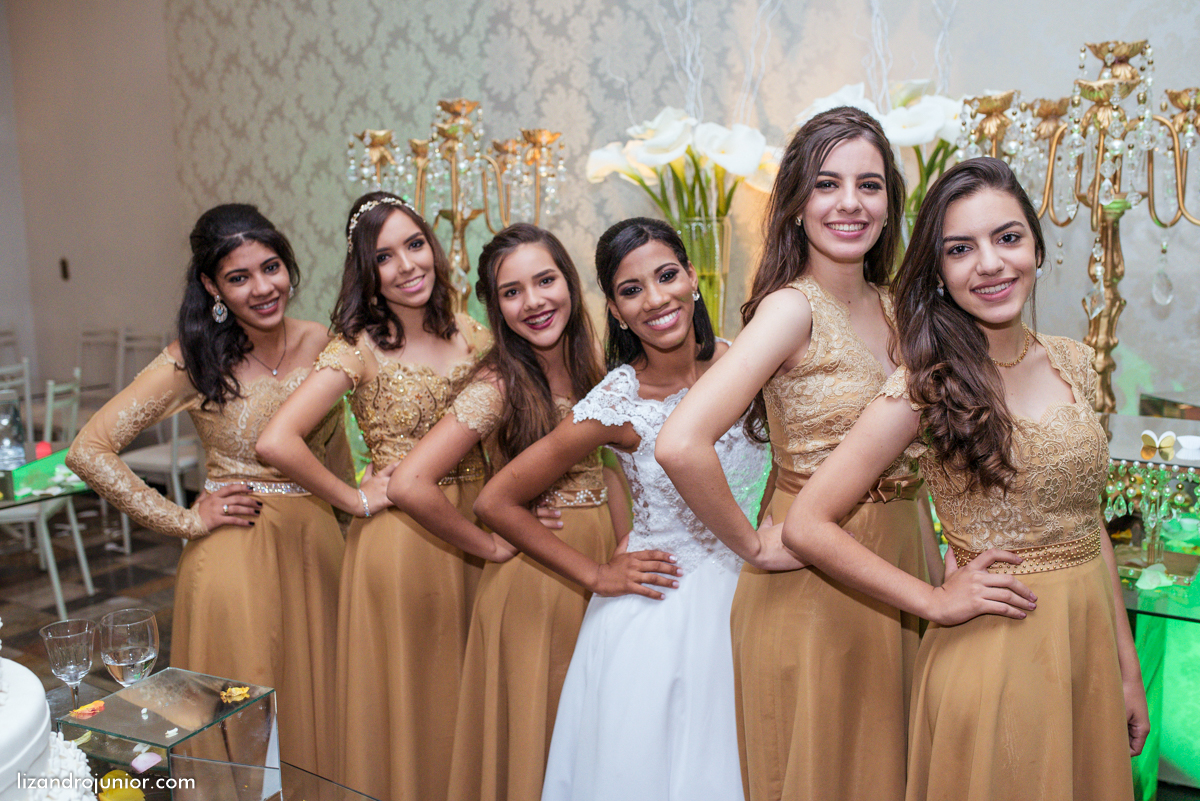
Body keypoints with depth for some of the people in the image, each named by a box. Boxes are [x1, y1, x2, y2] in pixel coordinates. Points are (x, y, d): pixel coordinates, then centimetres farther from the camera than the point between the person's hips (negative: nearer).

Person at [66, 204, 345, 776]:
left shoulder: (319, 344, 1)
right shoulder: (194, 362, -10)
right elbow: (89, 451, -15)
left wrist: (350, 516, 14)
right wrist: (184, 520, -13)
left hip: (318, 546, 4)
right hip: (235, 553, -4)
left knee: (316, 706, 16)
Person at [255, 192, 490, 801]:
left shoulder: (469, 335, 4)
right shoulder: (360, 349, -12)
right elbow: (276, 441, -23)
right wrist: (356, 500, -13)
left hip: (471, 533, 5)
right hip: (400, 540, -4)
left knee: (460, 697, 17)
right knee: (404, 699, 9)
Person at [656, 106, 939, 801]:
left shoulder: (891, 305, 4)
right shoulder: (792, 307, -18)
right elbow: (681, 445, -31)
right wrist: (755, 546, -18)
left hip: (901, 558, 7)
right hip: (817, 581, -7)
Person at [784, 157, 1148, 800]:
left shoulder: (1073, 363, 2)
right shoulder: (925, 385, -15)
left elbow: (1087, 521, 9)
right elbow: (806, 526, -18)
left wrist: (1127, 667, 10)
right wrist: (935, 600, -14)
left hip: (1089, 647, 5)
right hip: (992, 655, -5)